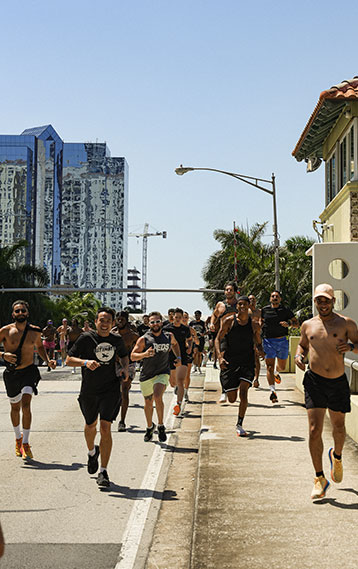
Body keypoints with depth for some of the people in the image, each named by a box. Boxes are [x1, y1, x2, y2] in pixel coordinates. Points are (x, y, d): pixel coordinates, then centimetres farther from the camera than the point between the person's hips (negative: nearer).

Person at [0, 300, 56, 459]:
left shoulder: (35, 331, 1)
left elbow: (39, 346, 19)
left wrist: (47, 361, 5)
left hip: (29, 371, 0)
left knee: (26, 404, -18)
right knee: (15, 407, 14)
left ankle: (25, 443, -13)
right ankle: (18, 438, 38)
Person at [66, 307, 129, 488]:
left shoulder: (117, 340, 1)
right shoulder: (86, 338, -8)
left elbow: (123, 355, 22)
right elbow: (69, 360, -8)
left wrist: (125, 368, 2)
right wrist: (86, 362, -25)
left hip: (111, 389, 0)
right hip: (89, 390, 0)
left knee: (105, 428, -12)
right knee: (90, 425, 19)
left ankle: (103, 472, -7)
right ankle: (92, 452, 52)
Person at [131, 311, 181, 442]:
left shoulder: (169, 336, 1)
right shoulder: (143, 339, -9)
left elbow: (175, 344, 25)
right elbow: (132, 356, -11)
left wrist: (178, 357, 11)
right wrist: (144, 354, -29)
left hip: (162, 373, 0)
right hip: (146, 375, 1)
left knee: (158, 397, -25)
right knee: (148, 403, 14)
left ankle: (161, 426, -8)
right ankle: (150, 427, 39)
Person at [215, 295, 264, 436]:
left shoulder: (254, 325, 2)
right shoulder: (229, 321, -4)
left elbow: (258, 342, 14)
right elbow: (218, 339, -2)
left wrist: (261, 351, -9)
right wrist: (220, 356, -17)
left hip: (247, 362, 1)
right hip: (229, 363, -1)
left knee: (243, 392, -16)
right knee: (232, 399, 3)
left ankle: (239, 425, -2)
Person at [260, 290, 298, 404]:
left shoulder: (286, 310, 3)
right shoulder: (264, 310, 5)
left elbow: (296, 324, 5)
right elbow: (261, 320, 24)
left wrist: (289, 323, -14)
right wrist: (260, 324, 3)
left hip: (282, 340, 1)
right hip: (268, 341, -1)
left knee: (282, 366, 14)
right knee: (269, 366, -10)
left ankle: (276, 373, 50)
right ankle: (272, 391, -12)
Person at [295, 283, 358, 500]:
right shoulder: (308, 325, 8)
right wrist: (299, 356, 3)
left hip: (338, 383, 0)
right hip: (315, 381, 1)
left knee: (339, 427, 15)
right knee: (315, 431, -8)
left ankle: (337, 456, 48)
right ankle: (320, 479, 3)